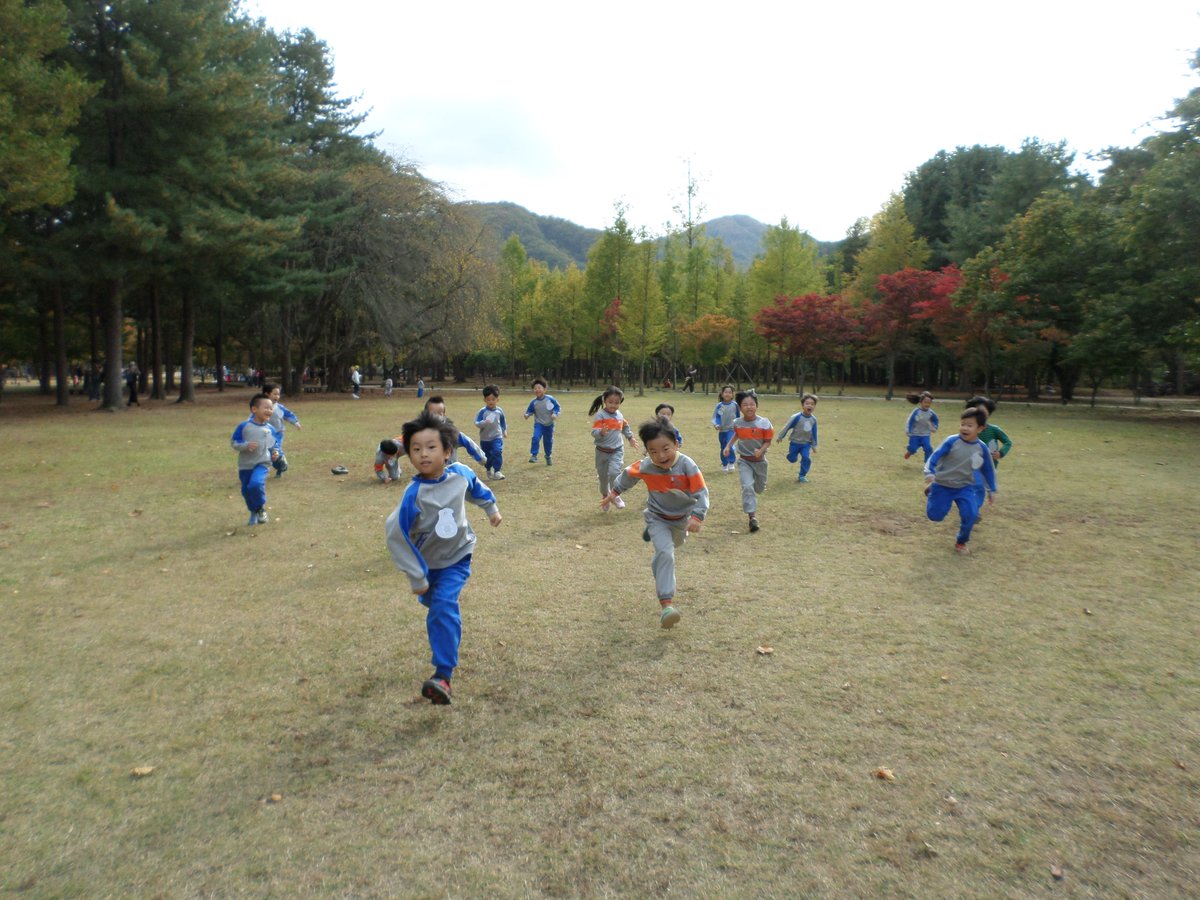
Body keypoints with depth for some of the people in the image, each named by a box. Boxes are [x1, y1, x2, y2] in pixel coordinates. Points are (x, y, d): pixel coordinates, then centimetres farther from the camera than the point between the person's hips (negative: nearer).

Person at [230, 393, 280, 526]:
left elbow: (274, 444, 15)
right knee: (246, 490, 9)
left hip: (262, 463, -1)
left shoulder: (270, 429, 0)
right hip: (245, 465, 1)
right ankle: (254, 513, 33)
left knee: (256, 484, -26)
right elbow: (233, 442, -4)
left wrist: (275, 452, -5)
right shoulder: (244, 426, -8)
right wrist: (246, 445, -21)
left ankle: (262, 509, -1)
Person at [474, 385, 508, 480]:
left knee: (497, 452, -23)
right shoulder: (482, 411, -11)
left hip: (497, 437, 0)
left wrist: (505, 430, 19)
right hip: (484, 439, 0)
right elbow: (477, 423, -19)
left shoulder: (499, 411, -3)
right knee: (487, 456, 12)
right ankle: (489, 470, 38)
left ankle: (497, 472, -15)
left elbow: (503, 421, 15)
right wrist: (484, 422, -36)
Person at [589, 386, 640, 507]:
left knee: (614, 472, -20)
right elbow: (594, 433, -23)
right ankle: (605, 495, 38)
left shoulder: (619, 415, 4)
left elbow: (625, 427, 26)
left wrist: (630, 437, 35)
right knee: (603, 476, 12)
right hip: (602, 451, -2)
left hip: (617, 450, 2)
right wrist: (601, 432, -43)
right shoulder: (600, 415, -14)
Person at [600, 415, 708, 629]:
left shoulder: (687, 466, -29)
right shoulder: (644, 467, -22)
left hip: (682, 518, 2)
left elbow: (701, 493, -28)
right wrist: (614, 492, 11)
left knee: (674, 545, 29)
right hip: (658, 518, -2)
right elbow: (627, 476, 0)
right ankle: (666, 603, -28)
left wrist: (697, 517, -43)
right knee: (665, 553, -22)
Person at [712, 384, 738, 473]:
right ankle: (724, 465, 26)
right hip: (722, 430, 2)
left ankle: (732, 463, -6)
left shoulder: (734, 405, -3)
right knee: (723, 448, 11)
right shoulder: (719, 405, -3)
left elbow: (738, 417, 9)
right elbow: (715, 416, -3)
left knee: (729, 446, -21)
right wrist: (716, 424, -21)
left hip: (731, 429, -2)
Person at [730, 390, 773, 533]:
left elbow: (767, 442, -13)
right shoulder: (737, 423, -9)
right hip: (744, 461, 0)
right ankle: (753, 517, -16)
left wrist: (761, 451, -30)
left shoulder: (764, 423, -18)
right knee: (747, 486, -18)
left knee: (759, 488, 19)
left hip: (760, 460, 0)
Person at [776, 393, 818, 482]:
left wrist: (814, 446, 12)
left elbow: (814, 434, 7)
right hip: (795, 443, -2)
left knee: (806, 458, -15)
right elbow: (787, 427, -8)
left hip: (806, 444, 3)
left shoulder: (813, 419, -3)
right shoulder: (797, 417, -17)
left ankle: (802, 475, 2)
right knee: (792, 459, 3)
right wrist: (780, 437, -1)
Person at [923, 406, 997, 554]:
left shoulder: (982, 448, -8)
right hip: (942, 485, -2)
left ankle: (961, 542, 10)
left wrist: (992, 490, 11)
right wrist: (930, 473, -34)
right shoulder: (952, 441, -19)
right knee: (935, 516, 2)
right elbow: (935, 456, -18)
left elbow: (988, 470, 6)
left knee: (970, 515, -16)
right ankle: (931, 491, 33)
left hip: (965, 487, 2)